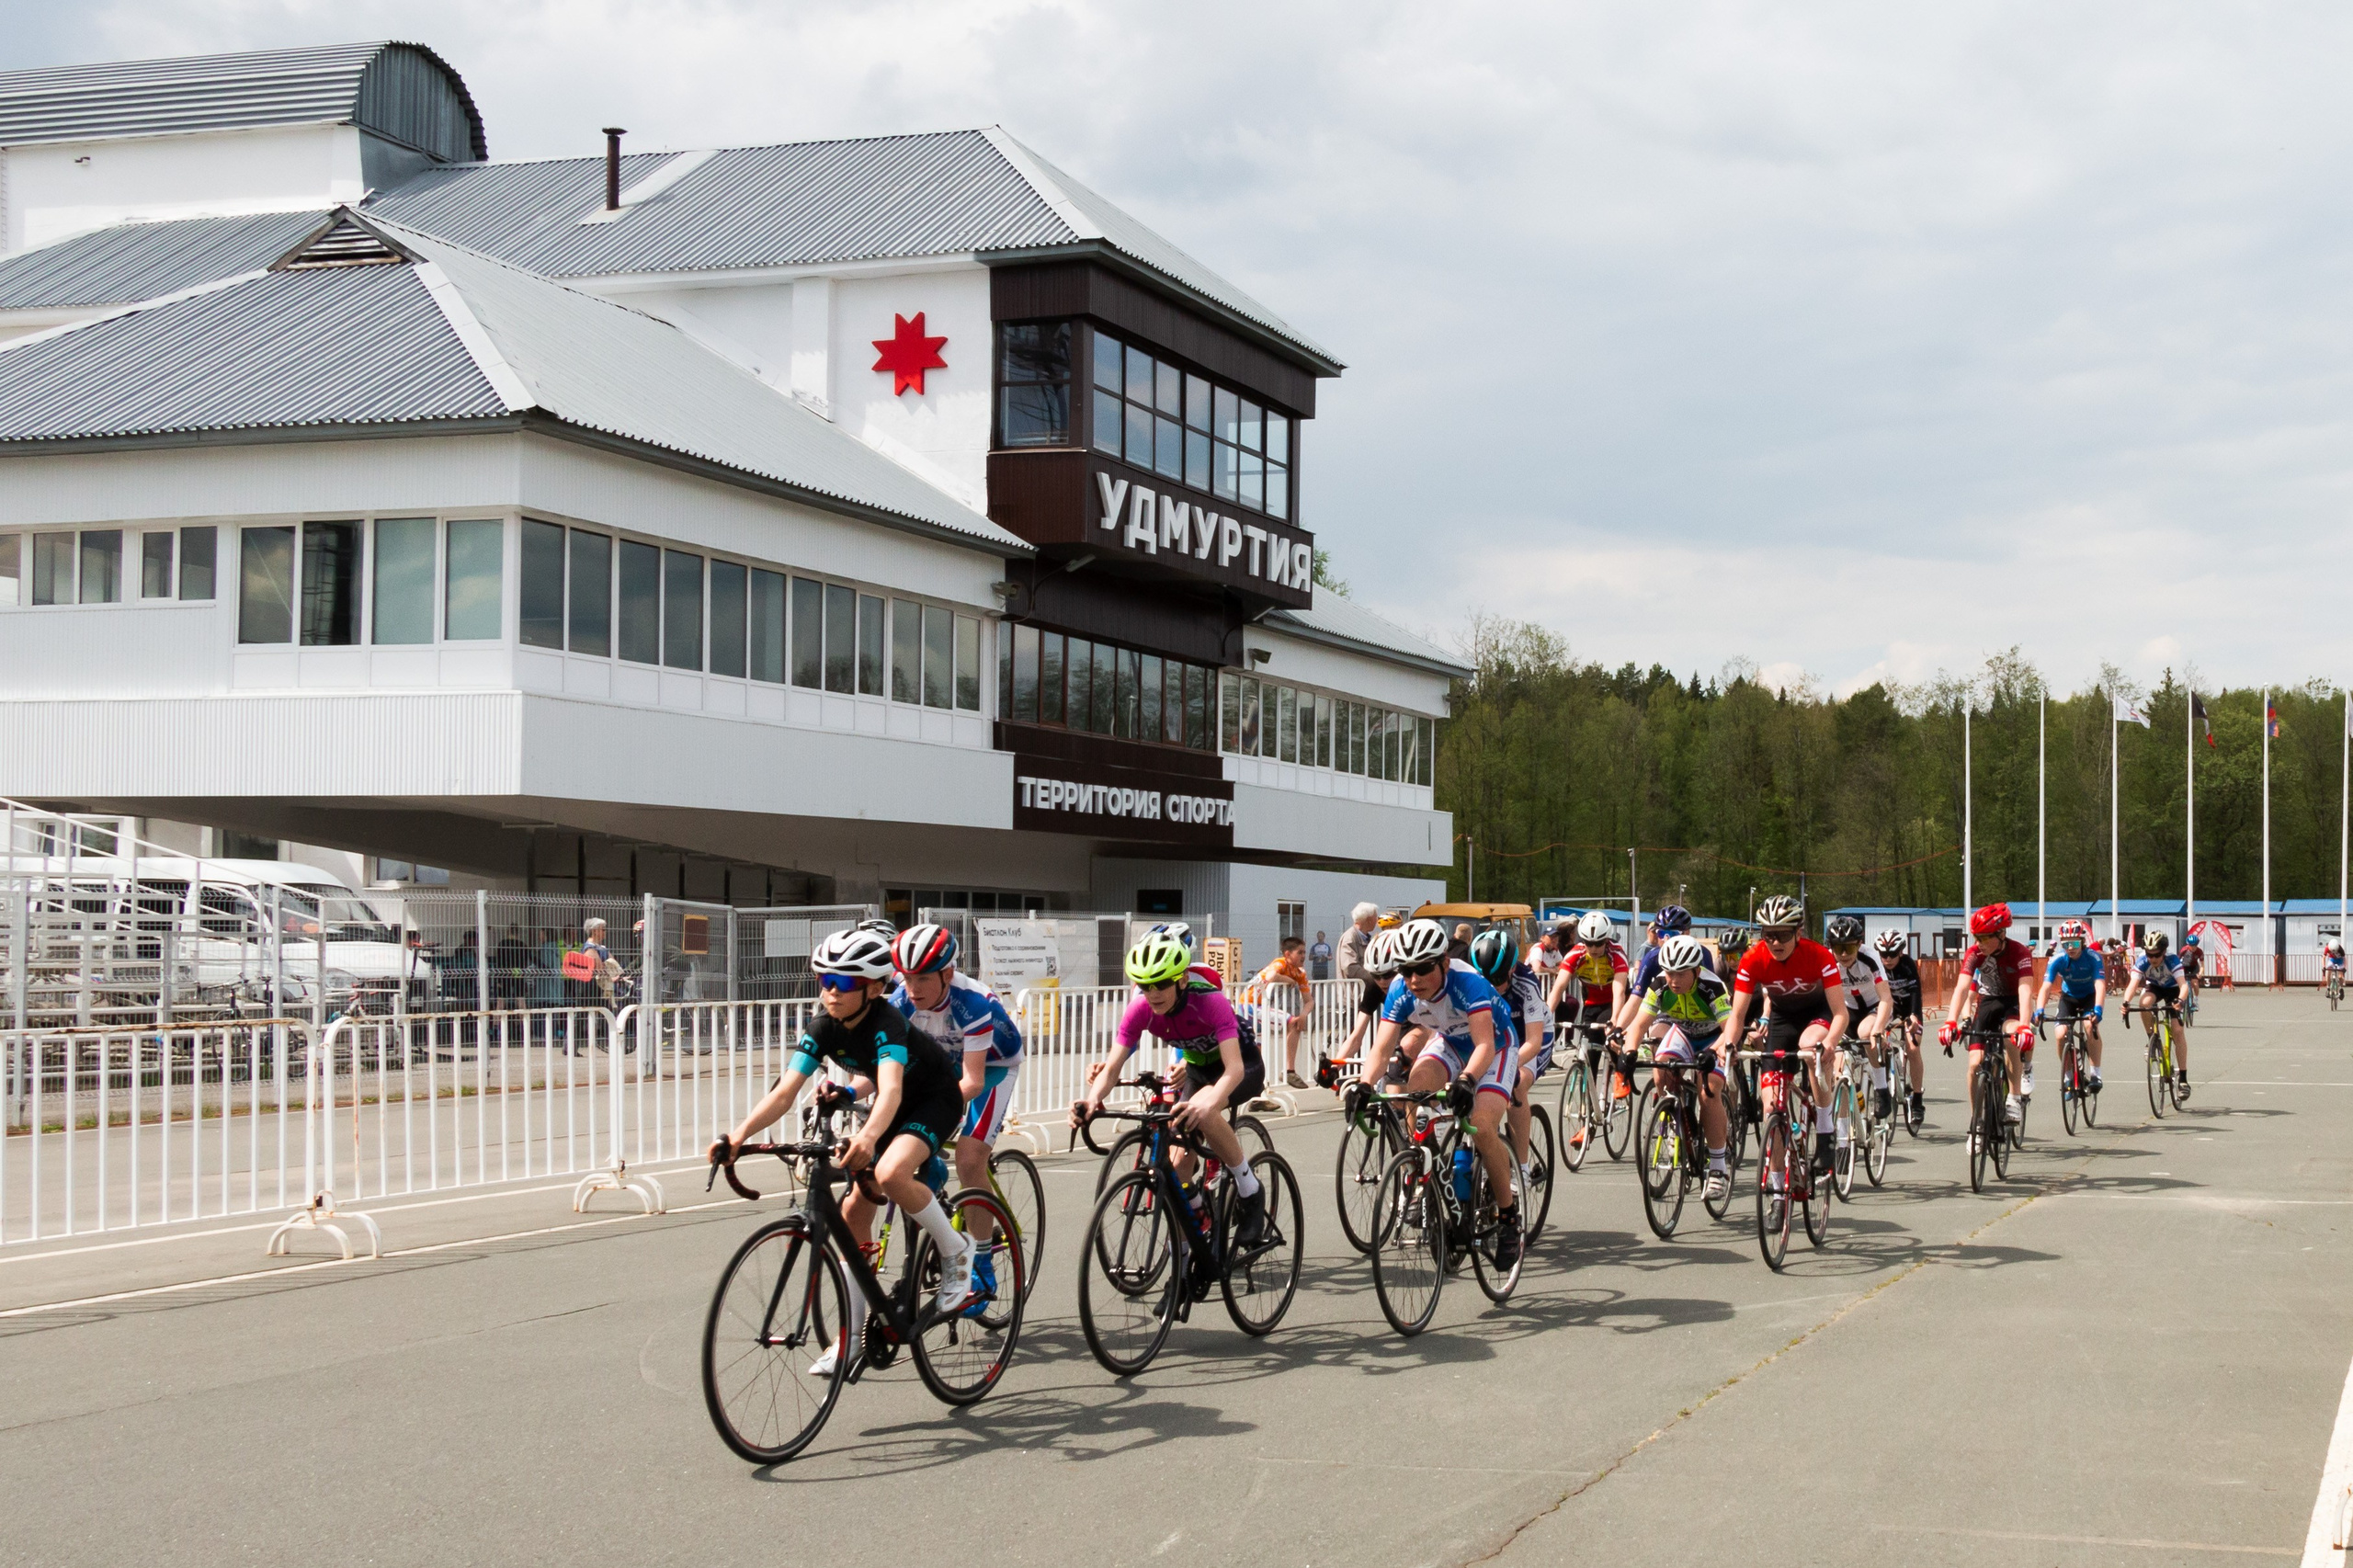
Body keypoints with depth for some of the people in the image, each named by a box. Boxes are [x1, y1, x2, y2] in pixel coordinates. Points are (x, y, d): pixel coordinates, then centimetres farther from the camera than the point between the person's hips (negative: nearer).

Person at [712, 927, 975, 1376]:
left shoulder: (885, 1023, -33)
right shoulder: (822, 1027, -16)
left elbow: (891, 1090, -50)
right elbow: (784, 1092, -23)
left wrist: (868, 1137, -70)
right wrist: (737, 1136, -39)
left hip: (936, 1098, -7)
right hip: (894, 1105, 7)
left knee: (890, 1174, -34)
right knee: (854, 1213, -1)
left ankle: (955, 1250, -9)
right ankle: (854, 1335, 10)